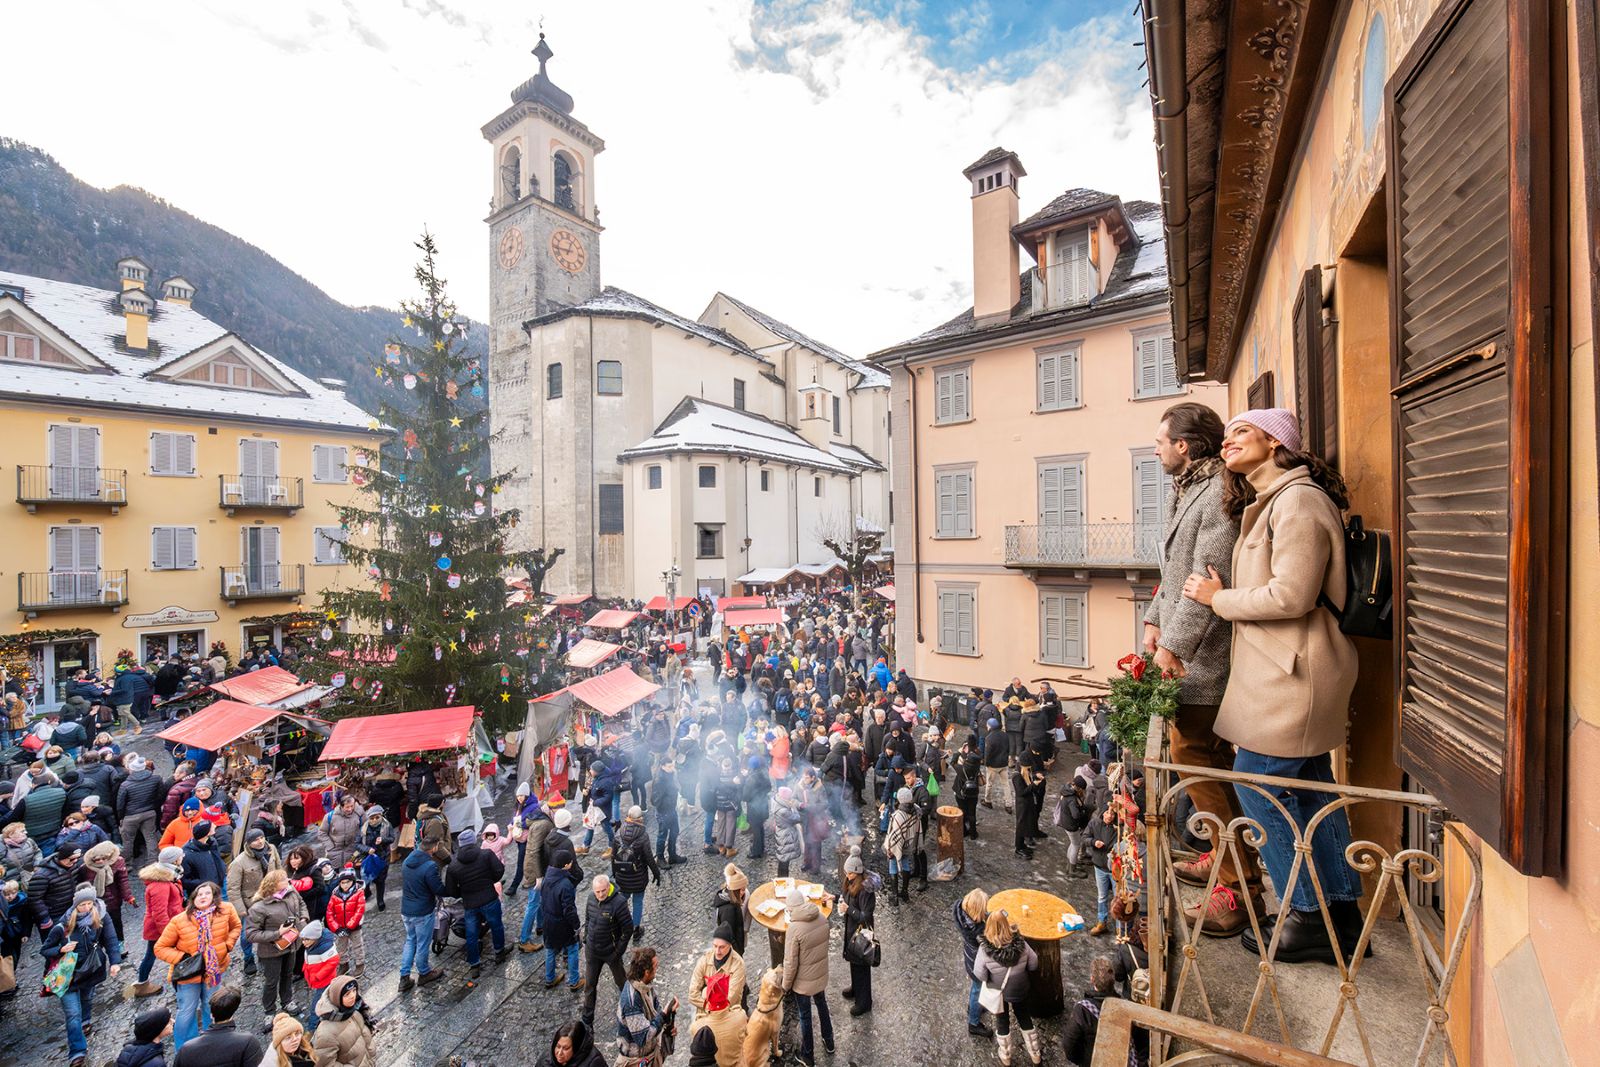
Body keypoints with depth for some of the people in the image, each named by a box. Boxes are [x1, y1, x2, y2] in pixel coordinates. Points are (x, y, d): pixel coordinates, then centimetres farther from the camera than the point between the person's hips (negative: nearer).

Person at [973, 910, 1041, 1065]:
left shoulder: (985, 948, -31)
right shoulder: (1020, 942, -25)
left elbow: (980, 975, -22)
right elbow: (1033, 964, -10)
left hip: (999, 992, -1)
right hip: (1020, 990, 1)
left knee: (1002, 1022, 24)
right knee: (1024, 1018, 28)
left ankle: (1005, 1057, 46)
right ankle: (1034, 1053, 47)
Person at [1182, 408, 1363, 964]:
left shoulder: (1298, 500, -16)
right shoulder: (1267, 503, 16)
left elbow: (1291, 596, -22)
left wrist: (1218, 598, -11)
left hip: (1293, 672, -10)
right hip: (1285, 669, 10)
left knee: (1258, 784, -1)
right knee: (1310, 788, 17)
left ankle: (1308, 921, 14)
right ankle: (1342, 913, 30)